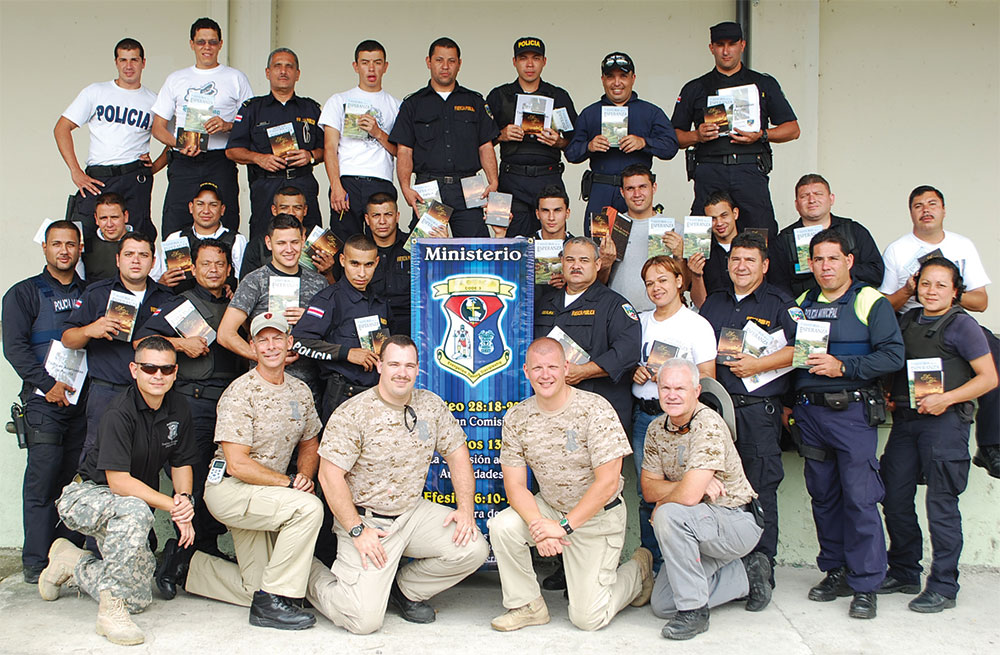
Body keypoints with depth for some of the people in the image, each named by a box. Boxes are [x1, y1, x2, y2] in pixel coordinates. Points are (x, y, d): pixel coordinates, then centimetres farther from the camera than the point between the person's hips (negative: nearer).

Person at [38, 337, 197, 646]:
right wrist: (171, 505, -29)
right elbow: (118, 481, -27)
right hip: (86, 494, -7)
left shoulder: (178, 409, -4)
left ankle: (70, 562, 27)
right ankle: (111, 609, -28)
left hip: (128, 508, 7)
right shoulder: (120, 412, -24)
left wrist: (184, 499, -14)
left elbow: (181, 462, 6)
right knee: (135, 512, -41)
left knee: (138, 599, 3)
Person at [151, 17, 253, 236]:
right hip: (183, 163, 2)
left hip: (220, 162, -2)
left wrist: (228, 125, -10)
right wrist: (178, 144, -5)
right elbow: (158, 127, 16)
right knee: (173, 231, -6)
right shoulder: (176, 79, 18)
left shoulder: (236, 78, 12)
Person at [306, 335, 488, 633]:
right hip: (365, 520, -5)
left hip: (414, 511, 6)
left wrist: (465, 508, -3)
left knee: (474, 549, -14)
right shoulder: (352, 413, -13)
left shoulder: (431, 405, 3)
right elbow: (330, 475, -15)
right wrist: (356, 531, -18)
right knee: (365, 620, -15)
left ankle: (405, 588, 11)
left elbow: (456, 453, 8)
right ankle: (313, 574, 17)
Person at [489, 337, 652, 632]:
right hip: (548, 508, 4)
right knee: (502, 526, -25)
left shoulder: (595, 409, -19)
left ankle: (638, 571, 23)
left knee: (588, 618, -7)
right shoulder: (516, 417, -6)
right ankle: (527, 605, -3)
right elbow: (515, 485, -7)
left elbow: (607, 482, -20)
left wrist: (564, 527, -23)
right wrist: (538, 524, -25)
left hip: (598, 516, -4)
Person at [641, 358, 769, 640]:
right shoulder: (656, 429, 2)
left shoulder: (709, 425, -23)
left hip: (738, 522, -8)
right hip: (700, 527, 8)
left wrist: (661, 504, -10)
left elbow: (689, 495, -31)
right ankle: (746, 573, 16)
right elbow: (649, 489, -2)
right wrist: (694, 483, -18)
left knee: (669, 515, -33)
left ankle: (693, 609, -18)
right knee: (661, 604, -1)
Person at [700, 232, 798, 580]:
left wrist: (758, 364, -14)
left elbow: (800, 348, -8)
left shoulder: (779, 304, 3)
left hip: (758, 410, -4)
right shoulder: (713, 303, 18)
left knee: (760, 489, -1)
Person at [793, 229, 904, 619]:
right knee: (823, 496, 10)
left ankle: (865, 585, 2)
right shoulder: (801, 304, 15)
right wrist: (787, 404, 11)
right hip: (809, 412, 5)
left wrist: (842, 366, -17)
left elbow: (893, 355, -10)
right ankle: (835, 573, 21)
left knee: (859, 497, -6)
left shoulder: (870, 302, -1)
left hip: (852, 410, -5)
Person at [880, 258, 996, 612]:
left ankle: (943, 587, 8)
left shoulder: (962, 324, -3)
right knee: (895, 499, 9)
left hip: (944, 422, -6)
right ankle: (904, 573, 25)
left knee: (941, 504, -2)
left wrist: (946, 398, -15)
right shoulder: (907, 321, 14)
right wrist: (887, 395, 6)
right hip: (904, 419, 6)